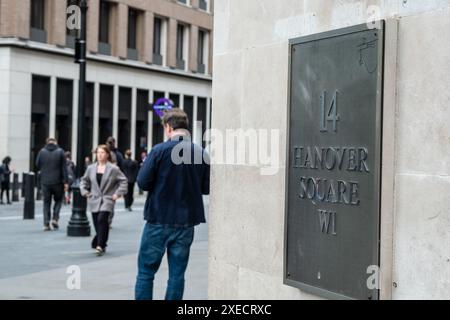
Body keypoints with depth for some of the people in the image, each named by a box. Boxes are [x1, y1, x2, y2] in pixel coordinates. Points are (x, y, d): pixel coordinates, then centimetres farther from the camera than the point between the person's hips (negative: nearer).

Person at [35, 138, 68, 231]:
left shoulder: (42, 151, 0)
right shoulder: (60, 151, -3)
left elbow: (37, 166, 6)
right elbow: (64, 168, -5)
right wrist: (65, 182, -3)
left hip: (45, 182, 1)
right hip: (57, 182, -1)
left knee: (46, 202, 8)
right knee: (58, 200, 17)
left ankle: (46, 224, 2)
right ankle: (55, 218, 1)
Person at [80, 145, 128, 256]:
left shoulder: (113, 169, -3)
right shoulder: (91, 168, 8)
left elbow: (123, 181, 0)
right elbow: (84, 181, 20)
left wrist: (118, 193, -7)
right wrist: (85, 191, 6)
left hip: (107, 200, -4)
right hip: (94, 200, 4)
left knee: (102, 219, -22)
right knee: (97, 223, 5)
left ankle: (99, 245, -22)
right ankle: (101, 244, 25)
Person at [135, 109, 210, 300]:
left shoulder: (160, 150, -10)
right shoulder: (201, 154, -1)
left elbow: (143, 182, -10)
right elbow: (206, 188, 4)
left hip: (159, 220, -3)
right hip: (186, 222, 3)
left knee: (146, 271, 7)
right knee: (177, 273, 9)